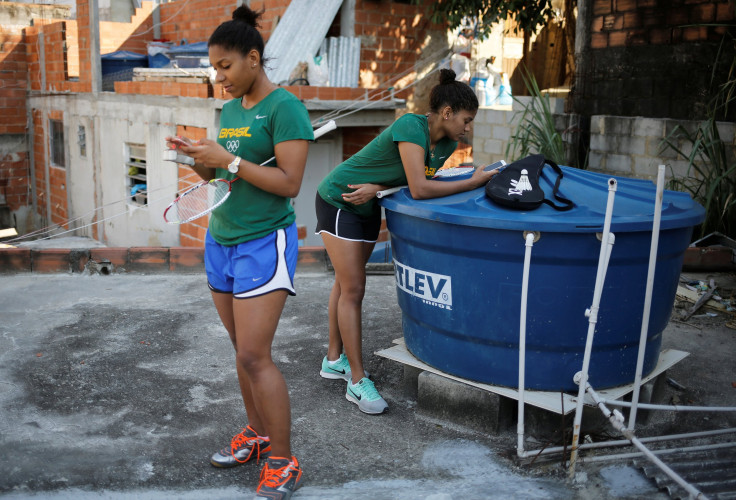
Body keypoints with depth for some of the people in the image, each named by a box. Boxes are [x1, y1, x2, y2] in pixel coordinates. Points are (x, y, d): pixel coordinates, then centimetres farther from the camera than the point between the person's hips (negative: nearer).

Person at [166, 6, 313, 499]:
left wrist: (229, 160, -18)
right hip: (222, 237, 8)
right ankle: (257, 434, 28)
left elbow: (289, 183, -18)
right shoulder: (230, 108, 13)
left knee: (254, 355, -9)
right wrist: (197, 158, 0)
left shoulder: (285, 108, -11)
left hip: (264, 241, -8)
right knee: (244, 349, 13)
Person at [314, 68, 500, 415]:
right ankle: (358, 382, 0)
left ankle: (334, 359, 31)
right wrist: (473, 183, -32)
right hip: (338, 201, -8)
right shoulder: (411, 126, -30)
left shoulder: (447, 145, -6)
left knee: (347, 284, 17)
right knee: (352, 289, -7)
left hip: (367, 207, 8)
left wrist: (376, 188, -17)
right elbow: (418, 189, -38)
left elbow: (410, 180, 1)